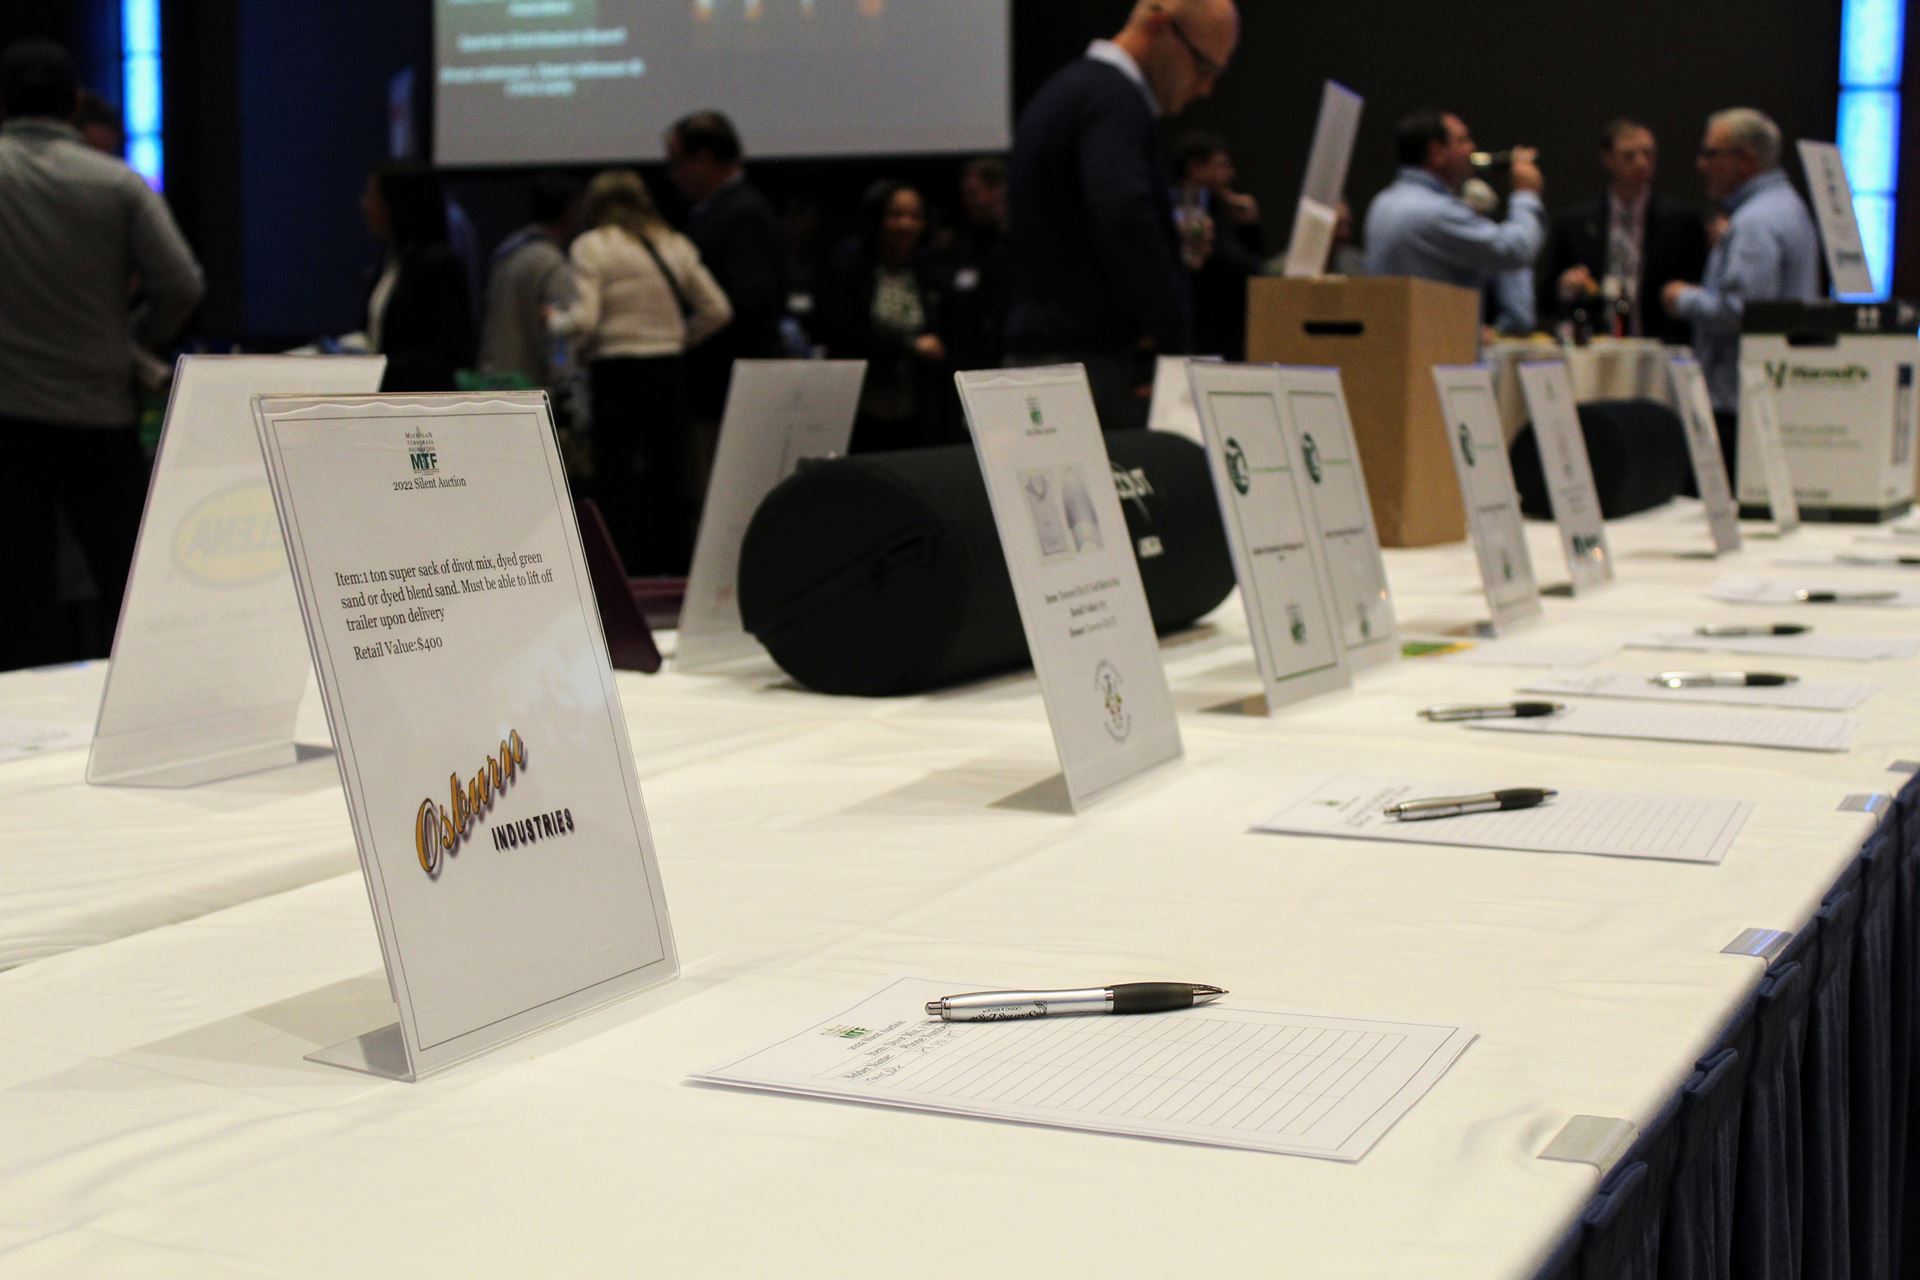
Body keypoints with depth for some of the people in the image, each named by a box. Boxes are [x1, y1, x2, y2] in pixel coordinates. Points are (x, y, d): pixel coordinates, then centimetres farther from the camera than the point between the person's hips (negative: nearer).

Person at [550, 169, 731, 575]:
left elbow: (583, 320, -13)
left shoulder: (592, 246, -4)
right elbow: (717, 310, 7)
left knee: (615, 479, 1)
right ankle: (672, 566, 12)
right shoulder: (676, 245, 9)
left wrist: (553, 318, 7)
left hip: (617, 372, -4)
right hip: (670, 370, 4)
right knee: (668, 477, 10)